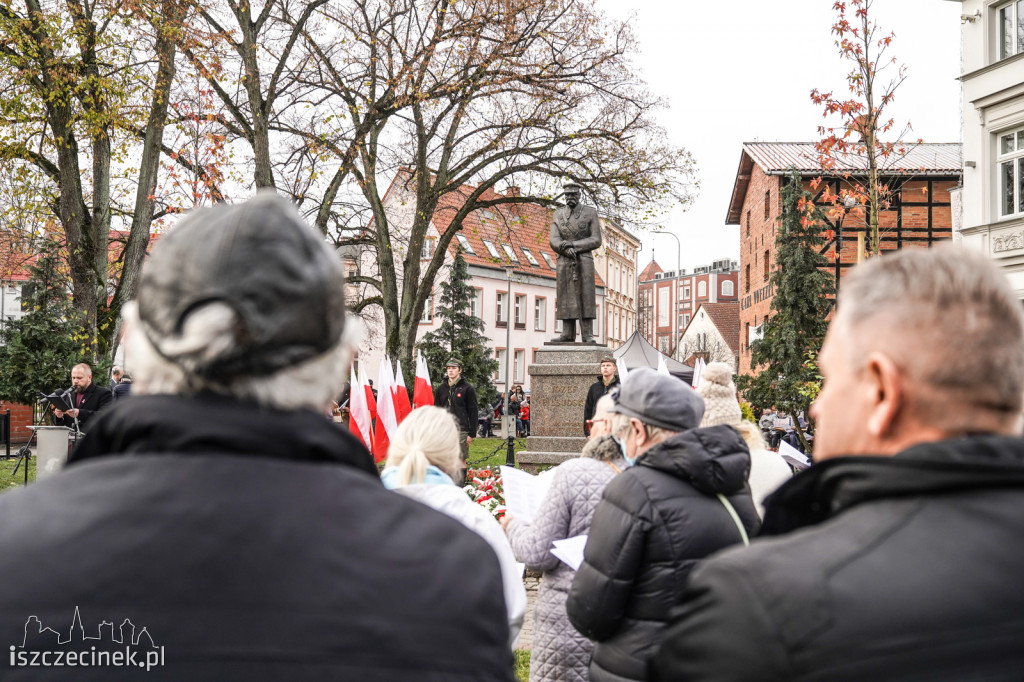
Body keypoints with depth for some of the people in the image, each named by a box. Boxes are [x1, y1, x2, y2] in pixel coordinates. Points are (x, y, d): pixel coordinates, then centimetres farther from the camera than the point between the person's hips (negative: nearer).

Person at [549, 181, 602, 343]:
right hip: (564, 262, 3)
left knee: (586, 297, -7)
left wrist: (573, 244, -14)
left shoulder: (590, 212, 3)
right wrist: (567, 250, -19)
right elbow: (554, 241, 1)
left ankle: (587, 335, -8)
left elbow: (596, 240, -4)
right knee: (566, 298, 0)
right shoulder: (558, 214, 11)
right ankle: (567, 334, 2)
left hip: (584, 261, -3)